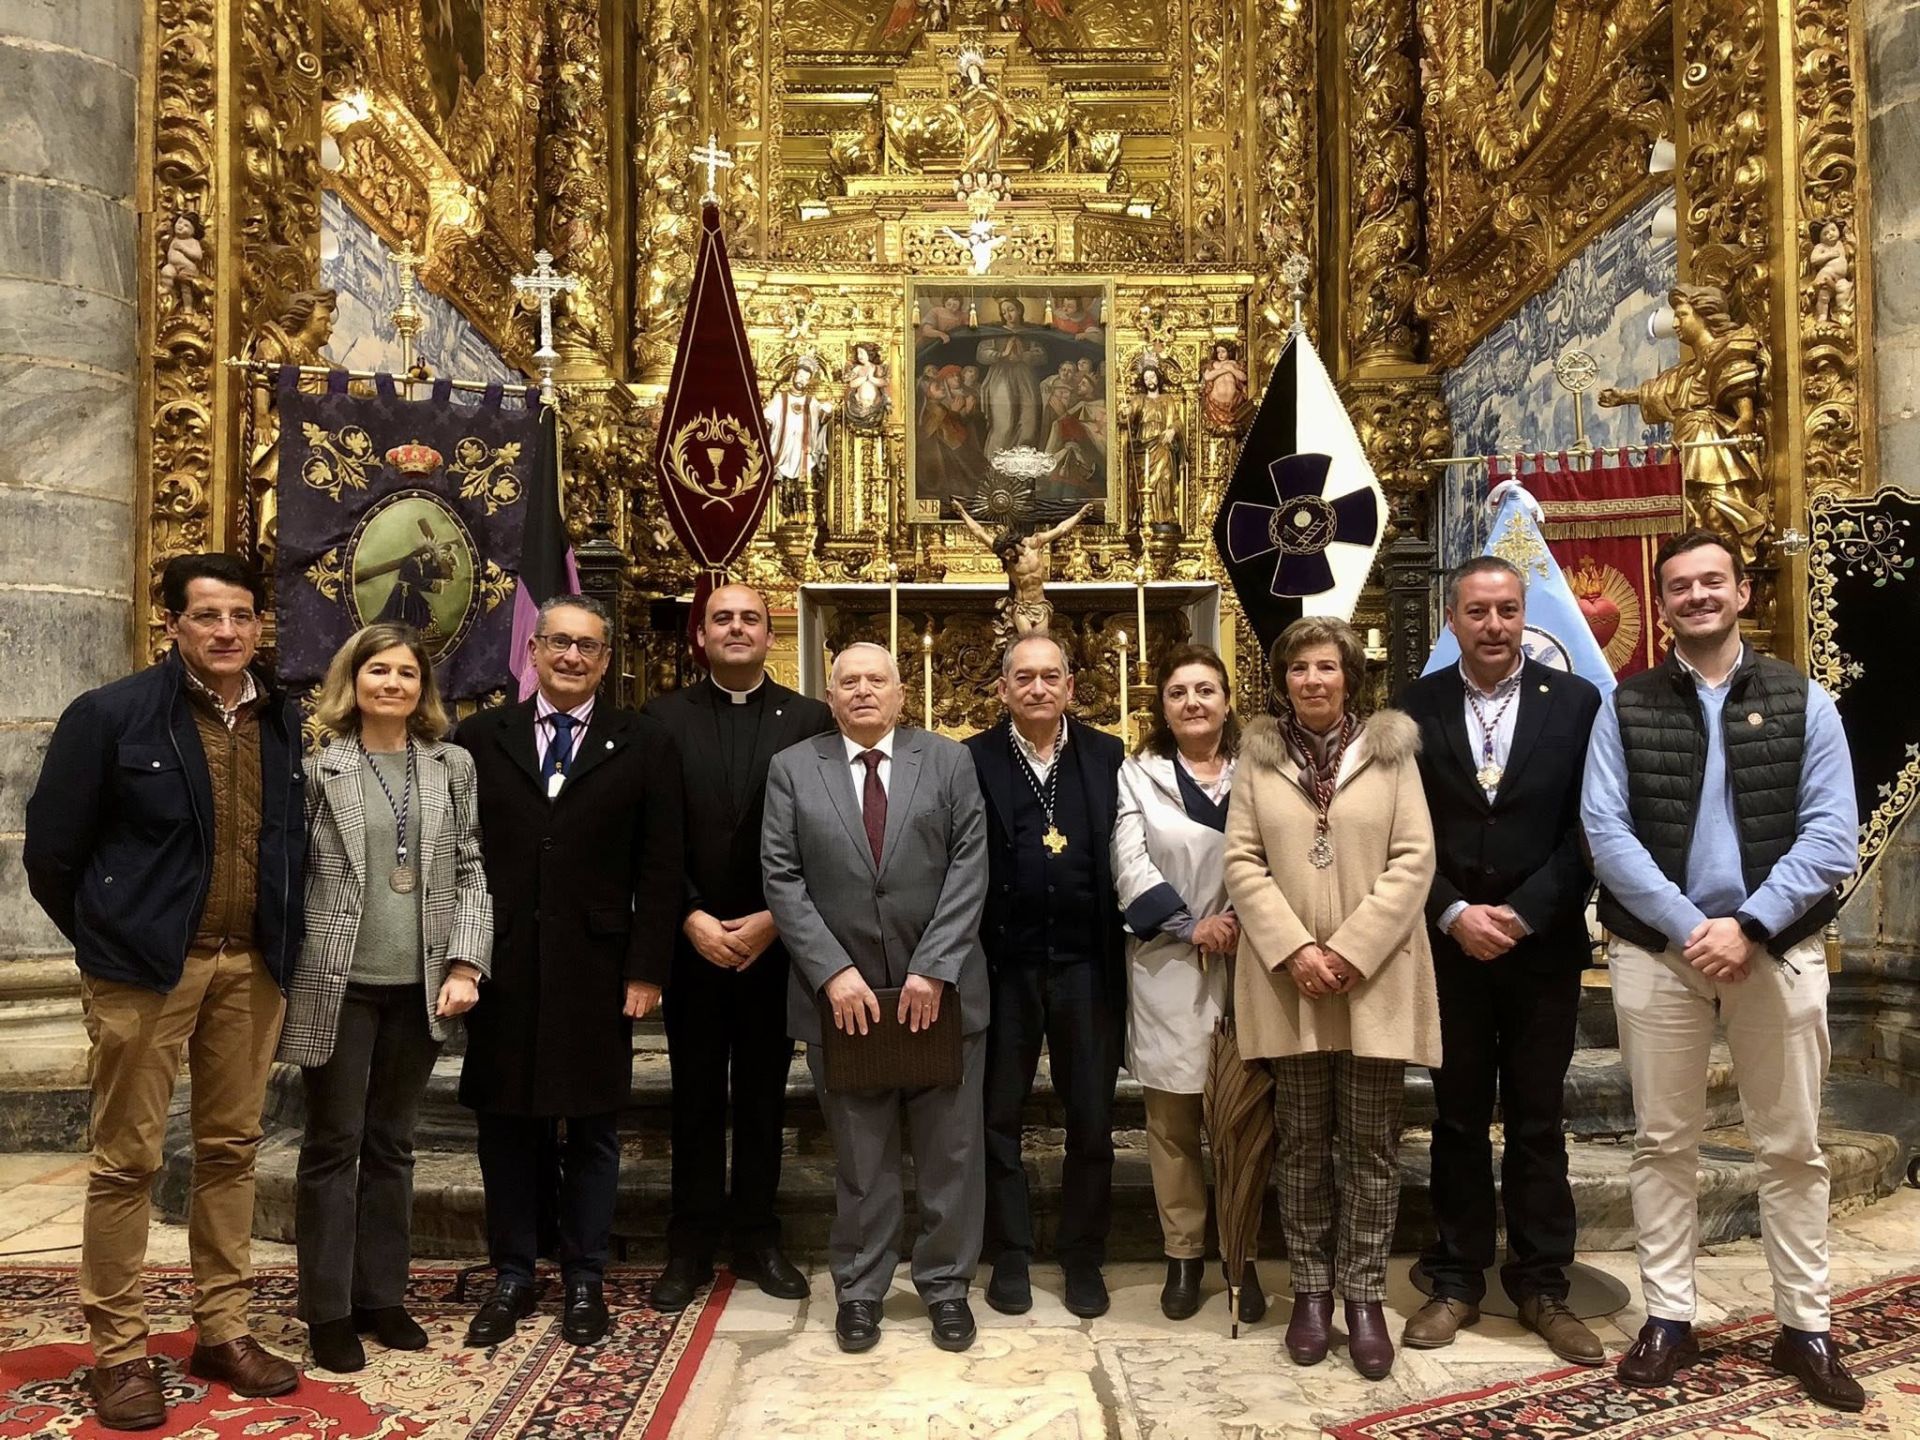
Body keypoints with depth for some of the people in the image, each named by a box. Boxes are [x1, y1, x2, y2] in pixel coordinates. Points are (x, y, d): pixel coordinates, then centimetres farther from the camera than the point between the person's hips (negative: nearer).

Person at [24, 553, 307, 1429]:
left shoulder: (285, 724, 5)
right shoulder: (111, 715, -6)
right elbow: (52, 851, -2)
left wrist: (279, 941, 7)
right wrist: (108, 940, 5)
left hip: (252, 967, 4)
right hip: (146, 966, -4)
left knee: (231, 1151, 12)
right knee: (126, 1160, 5)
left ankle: (223, 1332, 24)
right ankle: (117, 1351, 17)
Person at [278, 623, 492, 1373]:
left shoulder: (453, 767, 7)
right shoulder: (317, 765, 0)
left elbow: (471, 873, 6)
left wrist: (465, 963, -4)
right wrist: (286, 971, -6)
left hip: (419, 984, 3)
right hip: (337, 981, -2)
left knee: (392, 1144, 12)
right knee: (332, 1145, 6)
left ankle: (381, 1295, 24)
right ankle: (328, 1309, 18)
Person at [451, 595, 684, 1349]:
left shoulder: (644, 745, 3)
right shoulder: (480, 737, 6)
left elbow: (661, 869, 0)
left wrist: (647, 969, -5)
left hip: (597, 970, -1)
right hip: (501, 969, 1)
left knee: (592, 1131, 9)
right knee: (506, 1127, 10)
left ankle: (584, 1278, 24)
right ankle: (512, 1276, 26)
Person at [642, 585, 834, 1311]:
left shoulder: (810, 719, 1)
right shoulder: (664, 717, 2)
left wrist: (773, 919, -10)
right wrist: (692, 918, -12)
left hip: (776, 942, 0)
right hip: (692, 941, 0)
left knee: (763, 1094, 11)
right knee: (695, 1096, 10)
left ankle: (757, 1237, 24)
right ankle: (692, 1242, 21)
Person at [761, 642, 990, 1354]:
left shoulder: (948, 761, 4)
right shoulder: (792, 769, 4)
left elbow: (968, 867, -3)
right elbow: (782, 879, -2)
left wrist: (933, 968, -12)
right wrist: (833, 972, -11)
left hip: (941, 988, 1)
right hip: (841, 993, 0)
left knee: (951, 1151, 9)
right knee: (859, 1157, 9)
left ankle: (945, 1284, 25)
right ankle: (859, 1289, 25)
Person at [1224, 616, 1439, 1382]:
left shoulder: (1391, 750, 4)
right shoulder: (1258, 756, 7)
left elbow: (1413, 860, -3)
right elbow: (1242, 863, 1)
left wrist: (1352, 951, -12)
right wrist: (1295, 950, -11)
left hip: (1376, 977, -1)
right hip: (1289, 977, 1)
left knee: (1371, 1144, 4)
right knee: (1303, 1144, 8)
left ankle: (1364, 1296, 15)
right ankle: (1310, 1288, 20)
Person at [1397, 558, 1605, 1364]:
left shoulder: (1575, 701, 0)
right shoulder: (1415, 707, 1)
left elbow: (1587, 829, -4)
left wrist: (1523, 915, -13)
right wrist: (1455, 915, -12)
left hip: (1542, 944, 0)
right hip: (1448, 944, 1)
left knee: (1536, 1122, 9)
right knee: (1457, 1119, 10)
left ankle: (1541, 1286, 22)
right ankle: (1457, 1282, 21)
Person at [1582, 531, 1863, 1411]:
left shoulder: (1802, 701, 3)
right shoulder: (1623, 708, 2)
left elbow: (1831, 834, -5)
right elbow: (1606, 831, -6)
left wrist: (1747, 926, -16)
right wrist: (1690, 927, -15)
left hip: (1777, 948, 0)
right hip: (1656, 950, 0)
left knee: (1792, 1146, 9)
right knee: (1663, 1142, 7)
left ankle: (1805, 1328, 22)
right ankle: (1668, 1319, 19)